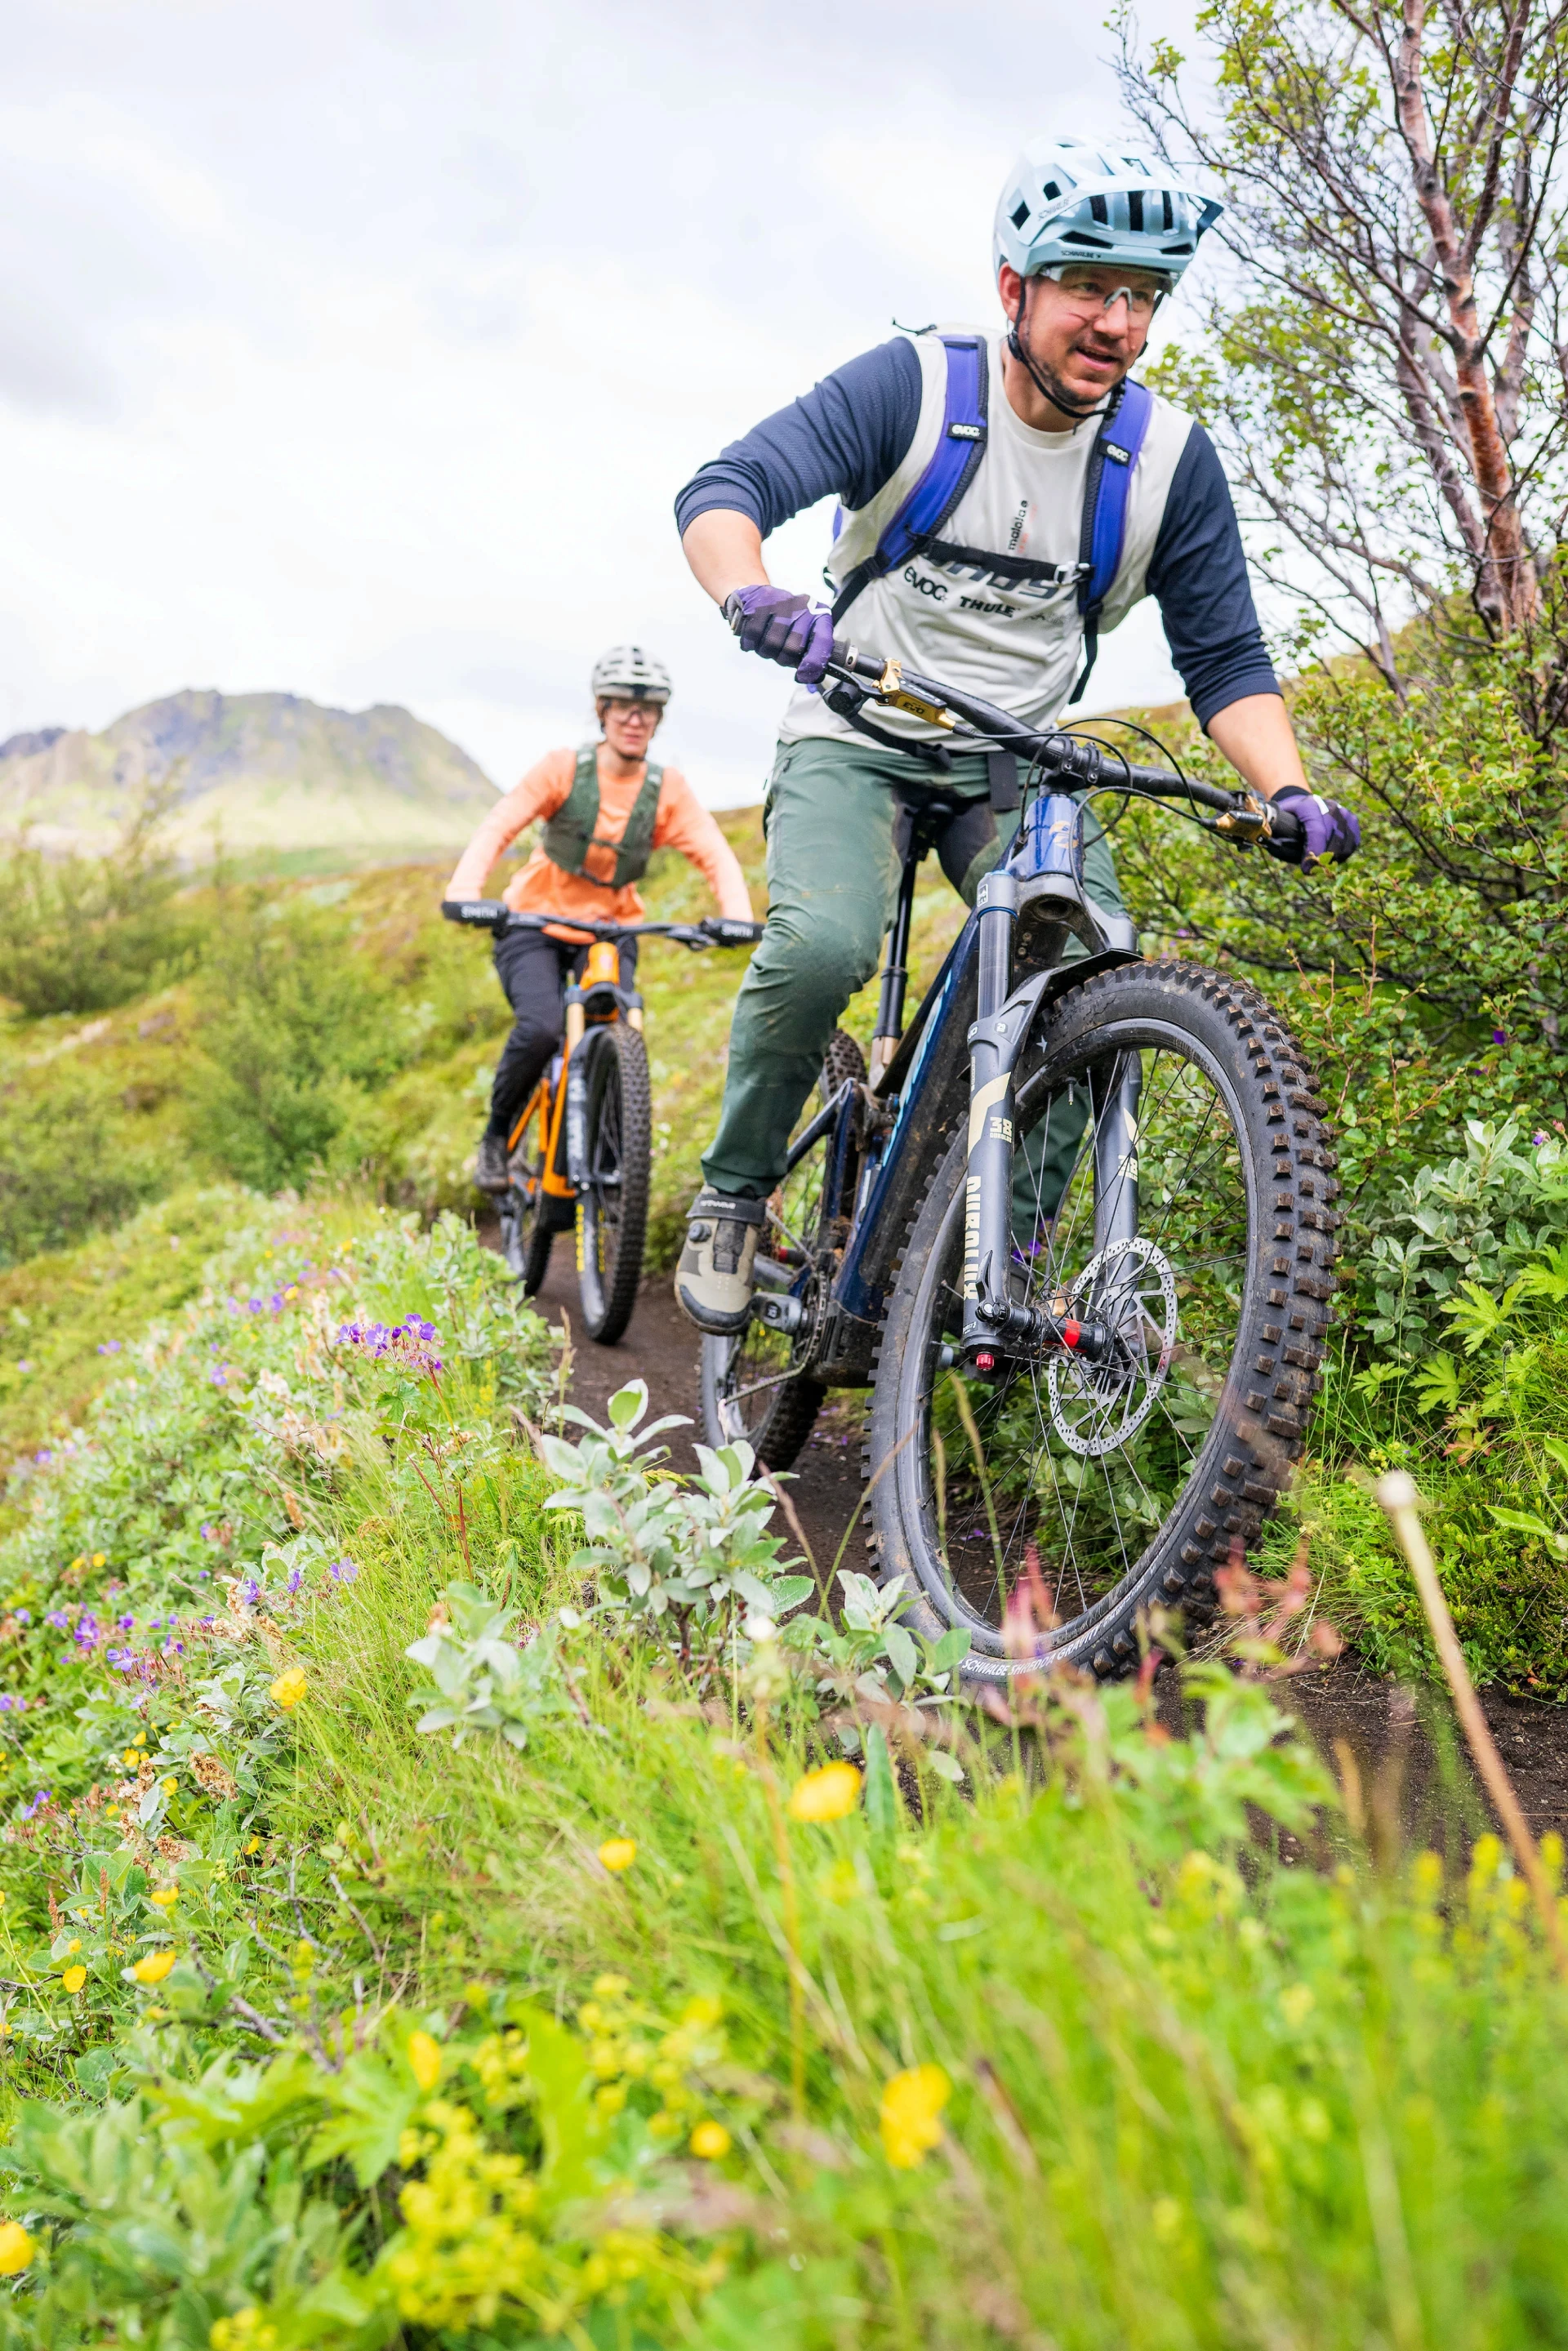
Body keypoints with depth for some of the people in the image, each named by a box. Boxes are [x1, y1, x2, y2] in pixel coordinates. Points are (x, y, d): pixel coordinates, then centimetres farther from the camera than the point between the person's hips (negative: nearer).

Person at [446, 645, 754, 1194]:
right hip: (535, 922, -2)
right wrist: (464, 892, -38)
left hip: (610, 930, 2)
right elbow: (498, 827, -20)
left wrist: (736, 915, -36)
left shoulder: (668, 788, -8)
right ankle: (496, 1137, 1)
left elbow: (715, 854, -16)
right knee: (540, 1028, -26)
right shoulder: (564, 768, -13)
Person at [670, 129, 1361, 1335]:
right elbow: (724, 490, -21)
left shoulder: (1170, 457, -4)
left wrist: (1290, 791, -20)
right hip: (859, 738, -3)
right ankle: (735, 1192, -4)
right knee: (822, 946, -30)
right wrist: (759, 600, -44)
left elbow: (1225, 657, -2)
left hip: (1018, 766, 3)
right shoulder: (912, 386, -12)